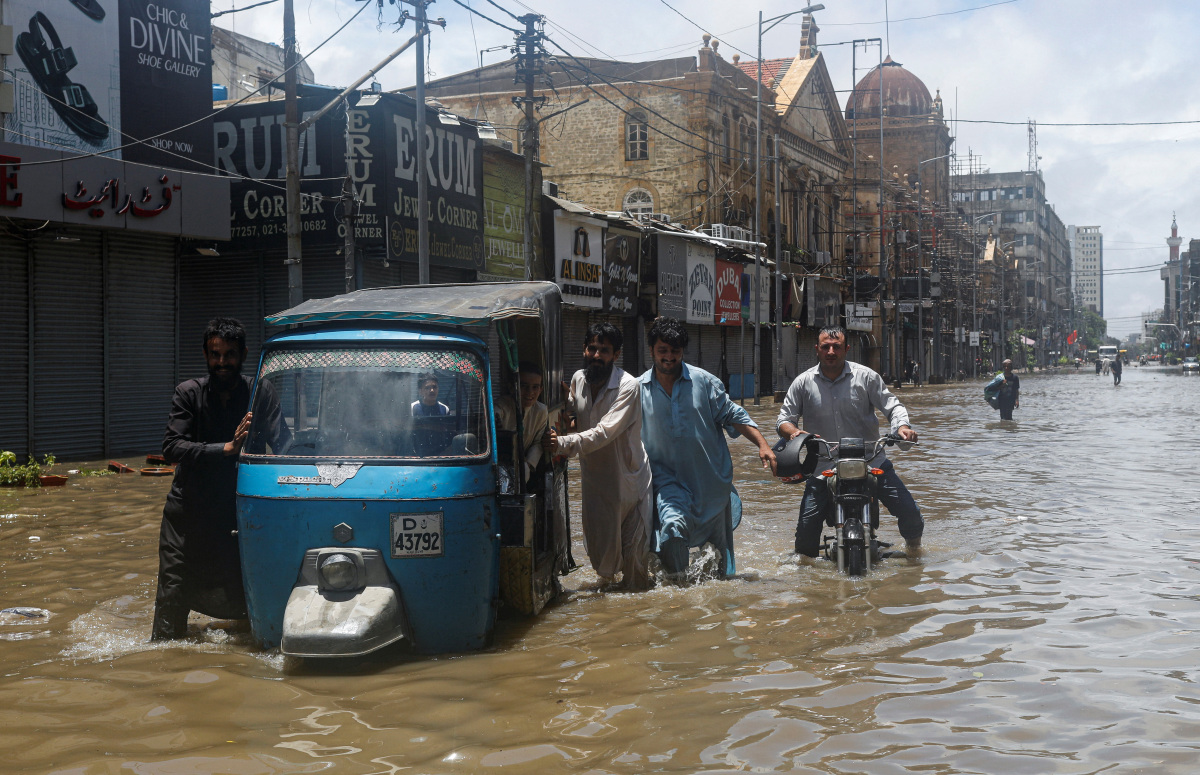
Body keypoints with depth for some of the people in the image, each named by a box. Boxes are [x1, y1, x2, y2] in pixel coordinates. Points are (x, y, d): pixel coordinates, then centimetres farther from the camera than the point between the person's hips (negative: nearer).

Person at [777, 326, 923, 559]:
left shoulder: (865, 376, 1)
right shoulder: (803, 383, 4)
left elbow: (892, 406, 5)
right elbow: (784, 419, 6)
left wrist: (901, 426, -17)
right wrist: (793, 431, -17)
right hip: (824, 467, 0)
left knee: (908, 512, -8)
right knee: (807, 525, -9)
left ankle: (914, 543, 25)